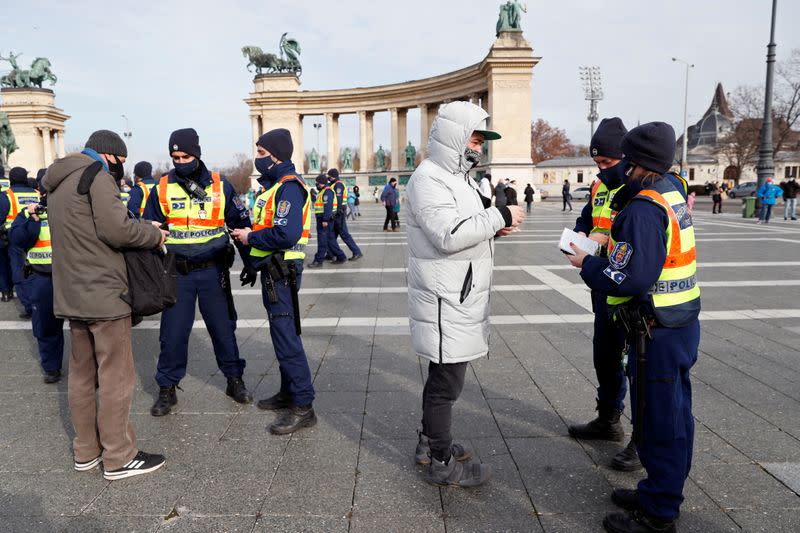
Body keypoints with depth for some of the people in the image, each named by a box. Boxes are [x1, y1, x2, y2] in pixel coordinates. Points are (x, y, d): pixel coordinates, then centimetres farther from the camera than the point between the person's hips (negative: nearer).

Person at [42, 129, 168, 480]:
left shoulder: (57, 183, 18)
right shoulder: (97, 175, -11)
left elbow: (80, 231, 16)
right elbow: (116, 228, -22)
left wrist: (144, 228, 9)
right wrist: (154, 234, -6)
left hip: (71, 293, 9)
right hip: (104, 293, -9)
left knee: (82, 374, 16)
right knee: (116, 377, -1)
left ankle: (86, 451, 27)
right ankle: (119, 458, 7)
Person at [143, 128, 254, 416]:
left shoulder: (220, 186, -1)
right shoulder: (162, 189, 0)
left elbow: (241, 224, 7)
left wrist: (250, 262, 7)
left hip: (213, 271, 0)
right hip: (177, 273, 0)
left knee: (223, 327, 9)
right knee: (173, 332, 4)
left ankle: (235, 380, 25)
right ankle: (167, 389, 21)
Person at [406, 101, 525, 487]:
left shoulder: (454, 176, 16)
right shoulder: (429, 179, -17)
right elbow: (448, 234, -28)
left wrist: (494, 225, 3)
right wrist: (499, 217, -20)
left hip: (458, 298, 11)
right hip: (445, 300, -11)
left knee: (444, 374, 21)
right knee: (446, 381, 1)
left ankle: (430, 442, 37)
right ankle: (442, 463, 16)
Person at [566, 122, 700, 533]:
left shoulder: (643, 210, -22)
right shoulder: (673, 190, 8)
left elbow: (631, 280, -26)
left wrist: (587, 265, -12)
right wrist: (608, 248, 6)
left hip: (658, 332, -10)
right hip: (681, 323, 10)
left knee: (658, 421, 2)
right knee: (674, 413, 19)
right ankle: (662, 493, 36)